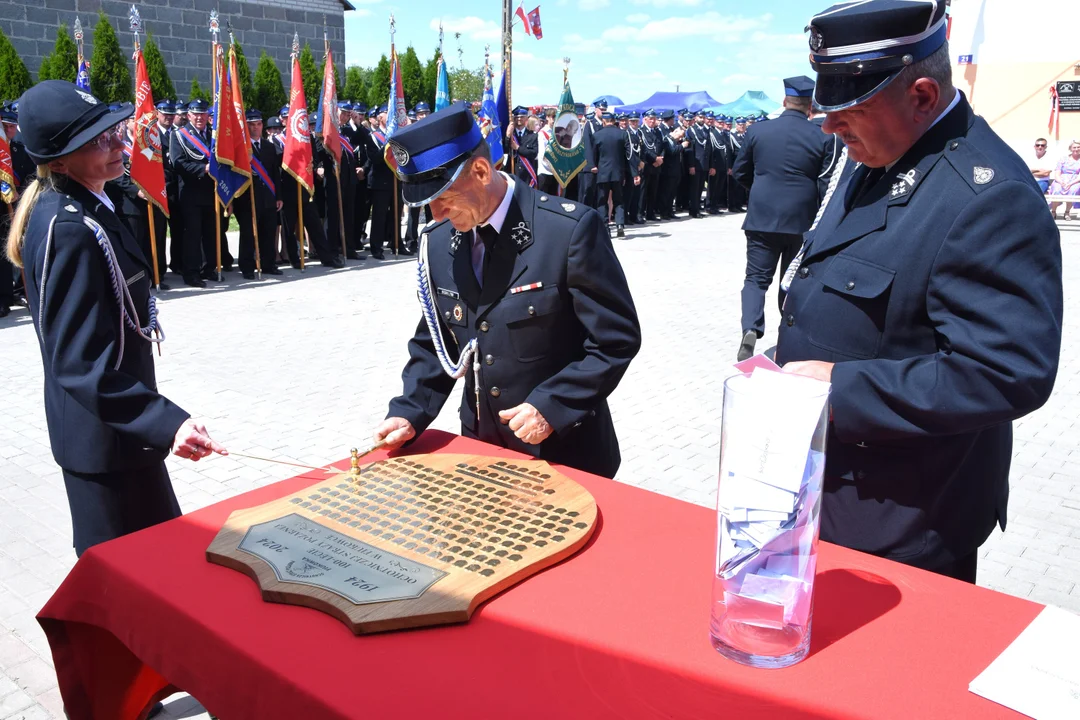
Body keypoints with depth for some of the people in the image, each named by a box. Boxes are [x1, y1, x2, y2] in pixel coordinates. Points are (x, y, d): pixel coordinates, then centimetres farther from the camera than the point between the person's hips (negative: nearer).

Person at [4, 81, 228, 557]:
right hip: (108, 437, -10)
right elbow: (82, 363, -30)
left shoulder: (70, 209, 6)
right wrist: (166, 422, -40)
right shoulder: (71, 229, -25)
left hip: (104, 427, 10)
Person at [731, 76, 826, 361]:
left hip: (762, 218, 0)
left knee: (756, 278, 4)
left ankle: (750, 330, -18)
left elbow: (740, 172, 7)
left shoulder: (757, 130, -2)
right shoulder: (821, 137, -5)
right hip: (803, 220, 0)